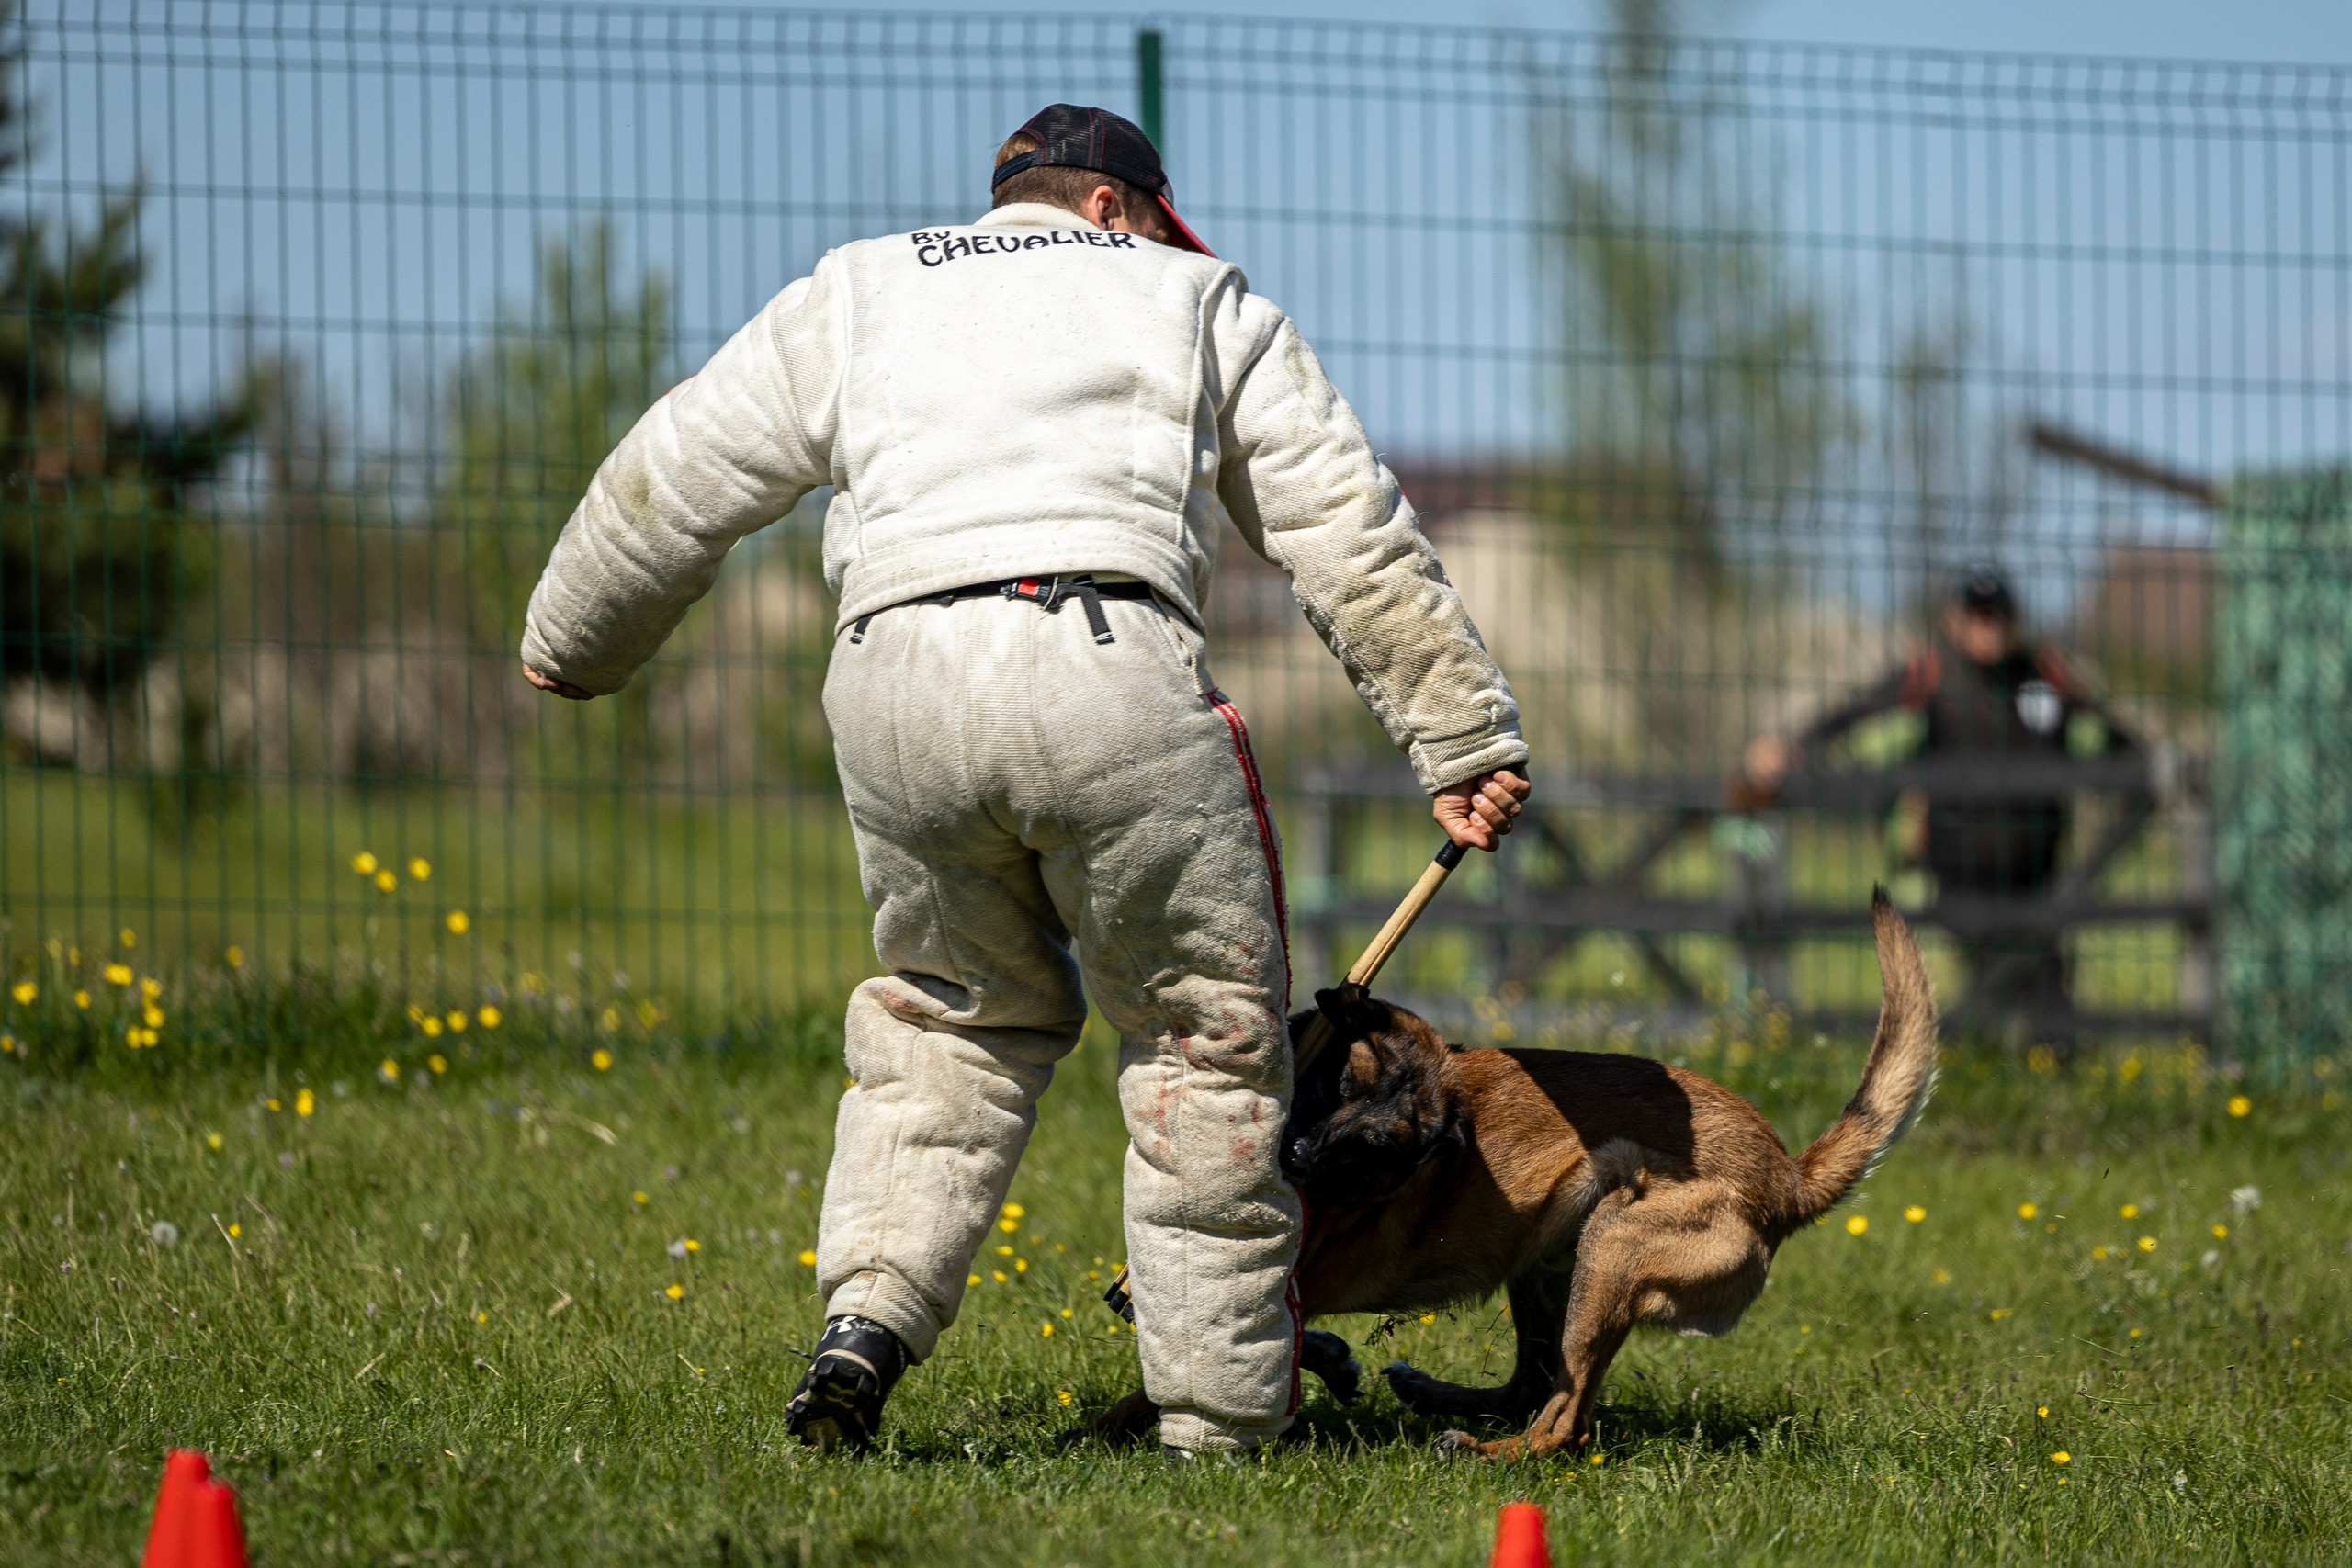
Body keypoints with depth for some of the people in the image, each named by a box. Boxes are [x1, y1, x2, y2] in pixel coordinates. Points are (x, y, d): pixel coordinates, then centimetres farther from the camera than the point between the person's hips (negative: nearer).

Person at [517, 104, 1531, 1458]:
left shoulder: (854, 296, 28)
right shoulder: (1200, 303, 23)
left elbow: (674, 487, 30)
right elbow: (1355, 539, 19)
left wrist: (571, 649, 45)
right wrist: (1468, 741, 21)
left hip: (896, 684, 3)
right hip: (1113, 674, -3)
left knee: (957, 1016, 24)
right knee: (1206, 1043, 10)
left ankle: (869, 1320, 5)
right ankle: (1224, 1421, 10)